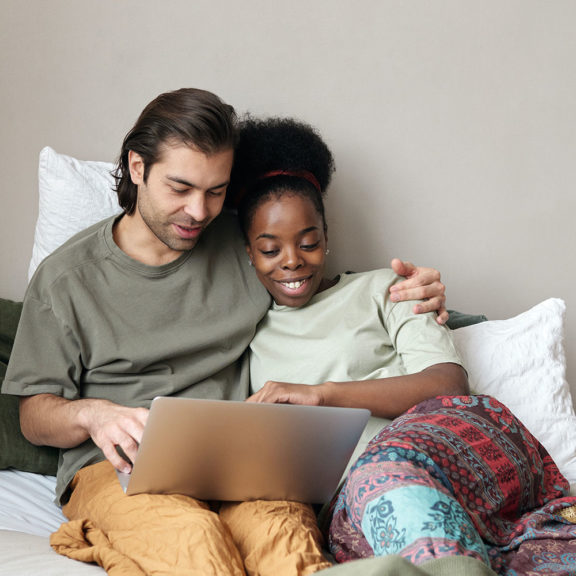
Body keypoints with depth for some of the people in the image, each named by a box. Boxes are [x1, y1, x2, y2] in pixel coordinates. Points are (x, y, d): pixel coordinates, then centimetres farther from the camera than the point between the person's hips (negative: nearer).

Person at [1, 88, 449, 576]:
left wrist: (409, 293, 8)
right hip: (116, 467, -2)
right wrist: (91, 415, -13)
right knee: (194, 534, -38)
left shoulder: (245, 245, 14)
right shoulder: (68, 276, 8)